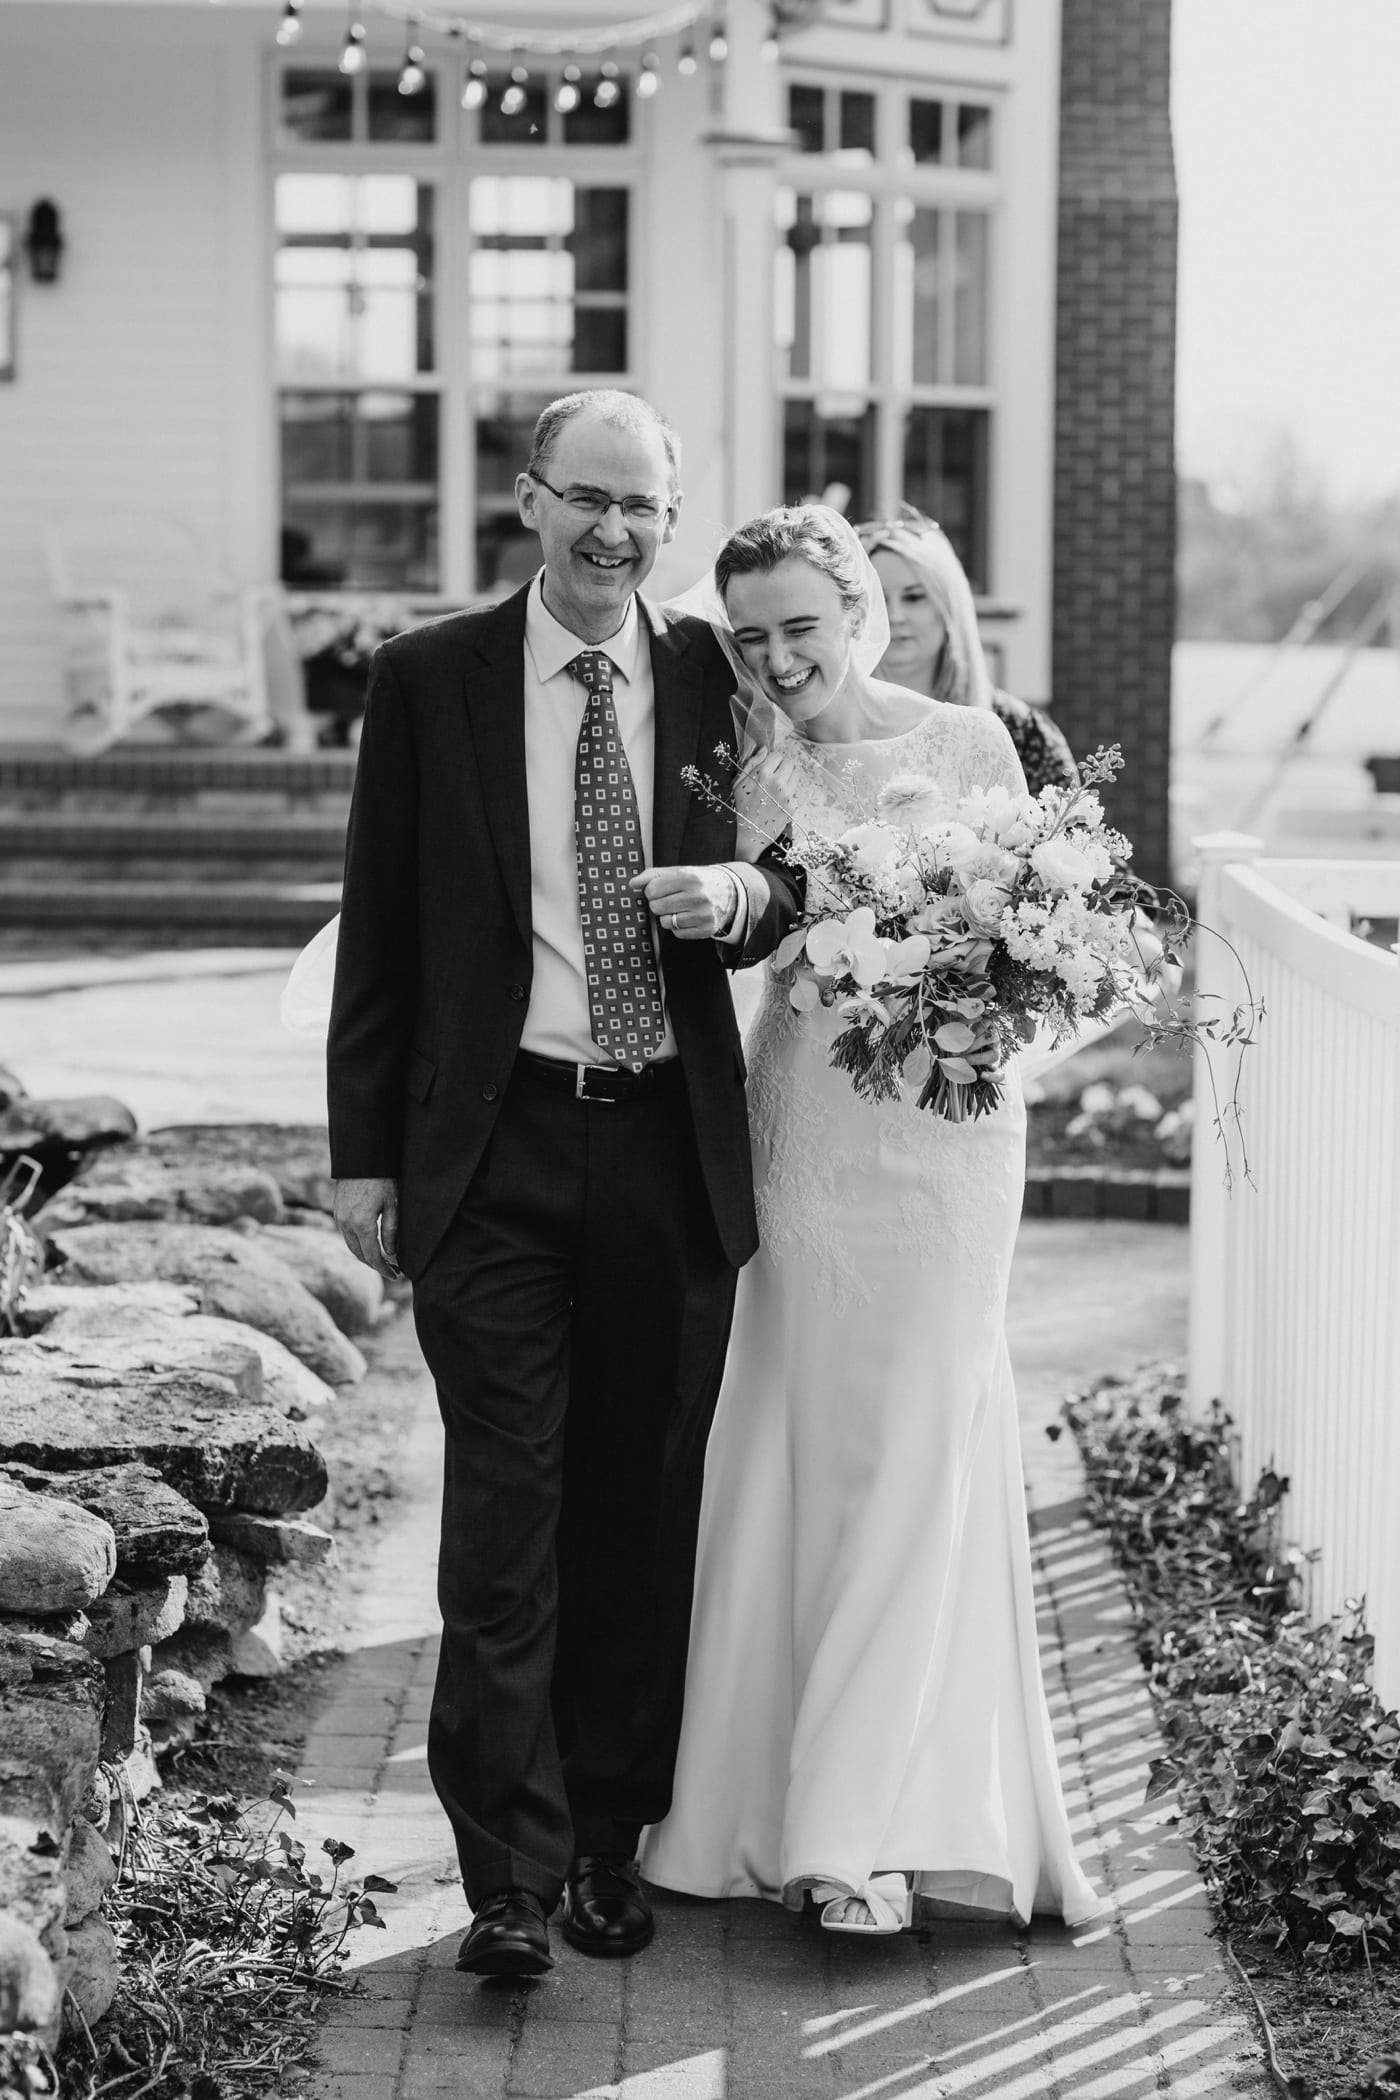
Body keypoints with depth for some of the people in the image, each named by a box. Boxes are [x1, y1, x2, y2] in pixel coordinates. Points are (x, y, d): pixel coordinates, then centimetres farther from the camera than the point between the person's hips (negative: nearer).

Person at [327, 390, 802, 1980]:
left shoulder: (721, 680, 6)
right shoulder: (429, 681, 1)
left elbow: (786, 886, 15)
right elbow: (379, 930, 3)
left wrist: (747, 893, -10)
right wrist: (363, 1156, 0)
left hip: (675, 1150, 2)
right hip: (495, 1150, -2)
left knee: (644, 1509, 9)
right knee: (504, 1511, -6)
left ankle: (609, 1840, 21)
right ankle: (509, 1881, -2)